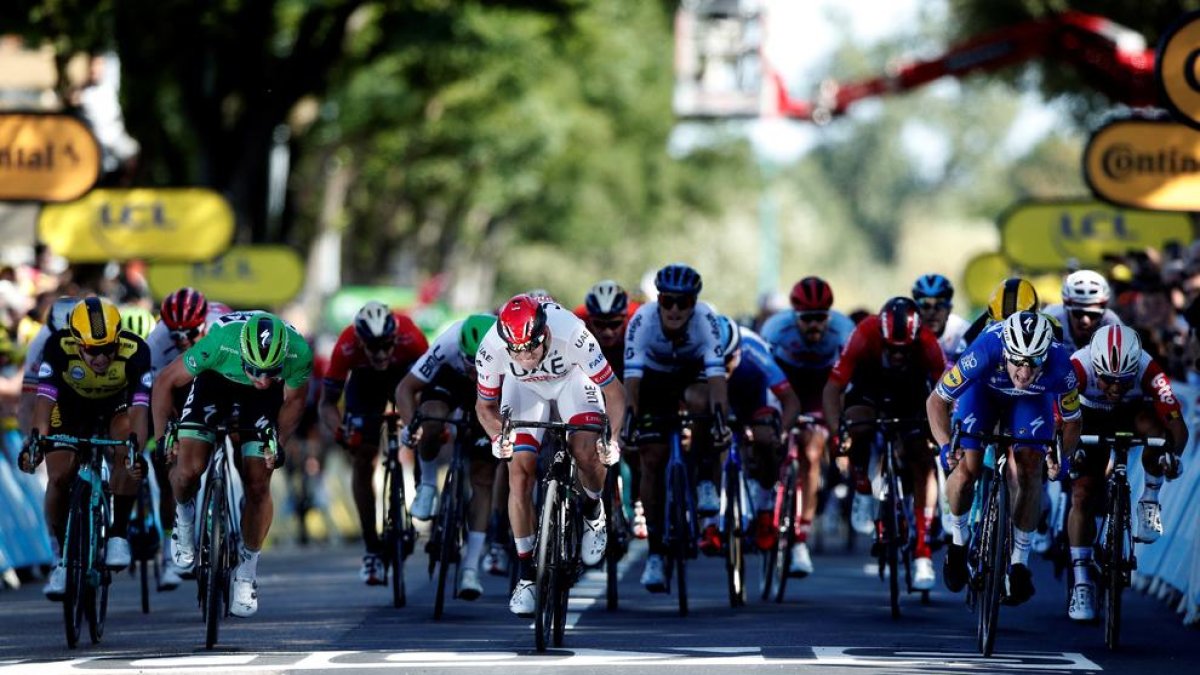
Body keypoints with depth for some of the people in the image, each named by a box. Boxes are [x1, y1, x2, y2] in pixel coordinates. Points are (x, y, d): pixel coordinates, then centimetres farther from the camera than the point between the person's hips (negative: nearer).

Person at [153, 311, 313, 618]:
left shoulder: (299, 354, -36)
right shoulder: (219, 343, -41)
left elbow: (294, 400, -11)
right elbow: (165, 382, -21)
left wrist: (278, 443, -20)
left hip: (262, 400, 1)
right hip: (216, 381, -1)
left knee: (258, 483, -7)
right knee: (189, 468, -20)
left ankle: (246, 569, 13)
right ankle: (184, 516, 14)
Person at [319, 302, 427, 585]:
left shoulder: (410, 338, -39)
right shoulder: (346, 347, -37)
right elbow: (327, 403, -28)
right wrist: (340, 432, -47)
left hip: (406, 372, -1)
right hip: (365, 379, 1)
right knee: (362, 461, -6)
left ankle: (428, 482, -17)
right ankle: (372, 549, 2)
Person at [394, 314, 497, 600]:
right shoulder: (449, 344, -40)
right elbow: (405, 387, -30)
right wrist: (412, 424, -46)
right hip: (449, 380, -1)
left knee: (483, 478, -6)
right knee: (432, 423, -35)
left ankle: (471, 568, -2)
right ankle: (428, 482, -4)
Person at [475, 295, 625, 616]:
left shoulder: (571, 334, -40)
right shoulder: (491, 348, -34)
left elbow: (614, 391, -28)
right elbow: (485, 406, -15)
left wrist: (613, 439, -43)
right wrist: (498, 437, -35)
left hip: (571, 377, -1)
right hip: (524, 386, 1)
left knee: (587, 452, -24)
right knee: (519, 469, -13)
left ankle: (593, 511, 10)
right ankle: (525, 573, -2)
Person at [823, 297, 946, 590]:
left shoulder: (928, 344, -34)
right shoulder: (865, 335, -36)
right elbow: (832, 388, -34)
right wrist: (837, 431, -48)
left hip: (911, 393, 1)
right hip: (869, 386, 0)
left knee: (923, 462, -14)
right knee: (858, 427, -33)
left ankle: (922, 553, -12)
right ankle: (864, 493, -5)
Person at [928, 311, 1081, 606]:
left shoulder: (1060, 366, -38)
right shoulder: (985, 353, -42)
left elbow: (1072, 421, -19)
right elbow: (936, 401, -27)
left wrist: (1062, 456, -37)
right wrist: (945, 445, -41)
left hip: (1032, 400, 1)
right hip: (983, 391, -1)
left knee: (1029, 471, -19)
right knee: (966, 469, -15)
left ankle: (1019, 561, -7)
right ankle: (958, 539, 13)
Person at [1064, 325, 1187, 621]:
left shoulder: (1148, 370, -35)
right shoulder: (1078, 368, -36)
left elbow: (1176, 422, -38)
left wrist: (1172, 452, -57)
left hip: (1134, 413, 0)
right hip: (1091, 422, 0)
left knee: (1156, 428, -35)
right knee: (1082, 498, -13)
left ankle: (1150, 500, -12)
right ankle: (1081, 582, -5)